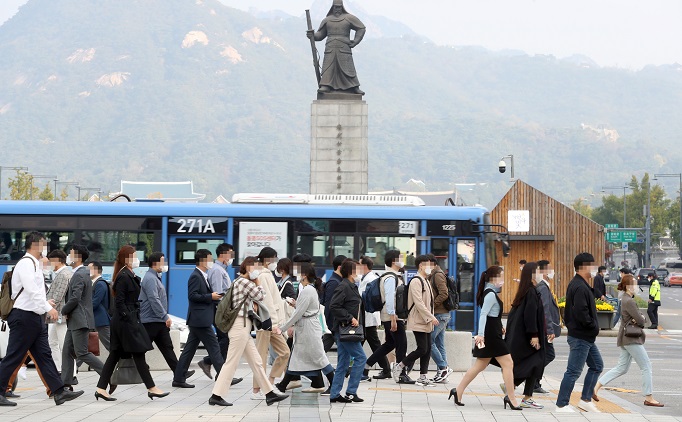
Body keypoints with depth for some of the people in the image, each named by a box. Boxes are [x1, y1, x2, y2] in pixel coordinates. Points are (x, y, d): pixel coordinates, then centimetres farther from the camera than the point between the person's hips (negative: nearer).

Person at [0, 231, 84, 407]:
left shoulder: (34, 264, 17)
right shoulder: (26, 263, -13)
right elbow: (31, 290, -24)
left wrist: (45, 301, 15)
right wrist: (48, 308, -25)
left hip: (35, 317, 10)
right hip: (24, 316, -10)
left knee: (44, 356, 6)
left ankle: (59, 392, 4)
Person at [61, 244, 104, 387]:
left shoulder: (79, 275, -16)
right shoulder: (83, 273, 17)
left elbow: (75, 298, -24)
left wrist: (64, 311, -9)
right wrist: (67, 312, 13)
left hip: (80, 320, -10)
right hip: (75, 321, 10)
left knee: (82, 353, -9)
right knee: (67, 351, 10)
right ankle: (65, 382, 11)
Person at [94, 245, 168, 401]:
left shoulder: (130, 276, 16)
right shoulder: (123, 277, -14)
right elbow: (119, 301, -19)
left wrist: (133, 320, 16)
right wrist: (129, 319, -20)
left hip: (124, 321, 10)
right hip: (126, 320, -10)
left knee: (115, 354, 9)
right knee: (138, 353, -4)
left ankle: (101, 388, 10)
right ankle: (151, 388, 1)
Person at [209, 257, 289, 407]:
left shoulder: (239, 281, 18)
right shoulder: (245, 282, -13)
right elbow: (261, 296, -8)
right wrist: (257, 281, 0)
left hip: (243, 326, 10)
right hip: (240, 325, -10)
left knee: (256, 362, 9)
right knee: (231, 362, -6)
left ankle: (270, 393, 11)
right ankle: (216, 396, -3)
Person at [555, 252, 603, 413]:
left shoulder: (577, 284, 14)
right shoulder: (580, 287, -19)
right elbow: (581, 313, -28)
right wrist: (594, 327, -15)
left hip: (586, 337, 11)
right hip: (580, 337, -11)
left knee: (597, 365, 17)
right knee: (573, 371, -5)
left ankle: (585, 400, 20)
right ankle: (561, 405, 1)